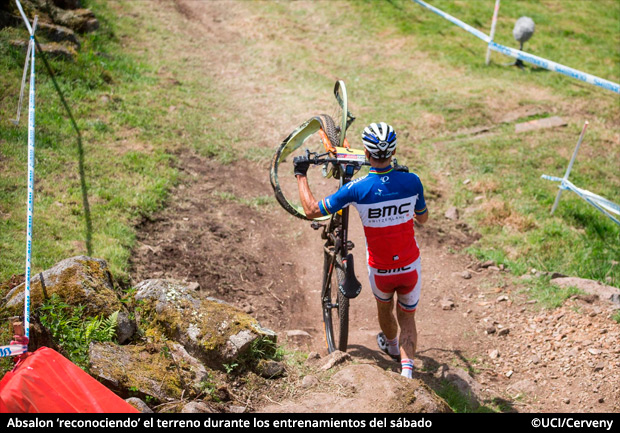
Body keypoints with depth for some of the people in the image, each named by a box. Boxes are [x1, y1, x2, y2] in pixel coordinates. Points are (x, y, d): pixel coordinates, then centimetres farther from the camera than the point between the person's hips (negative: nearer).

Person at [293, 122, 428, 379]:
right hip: (410, 268, 1)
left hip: (380, 270, -1)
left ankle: (391, 346, 59)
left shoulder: (357, 189, -23)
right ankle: (406, 370, 4)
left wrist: (301, 175, -3)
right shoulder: (411, 181, -15)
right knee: (407, 318, 21)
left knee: (384, 306, 31)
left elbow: (311, 211, -15)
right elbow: (423, 218, 4)